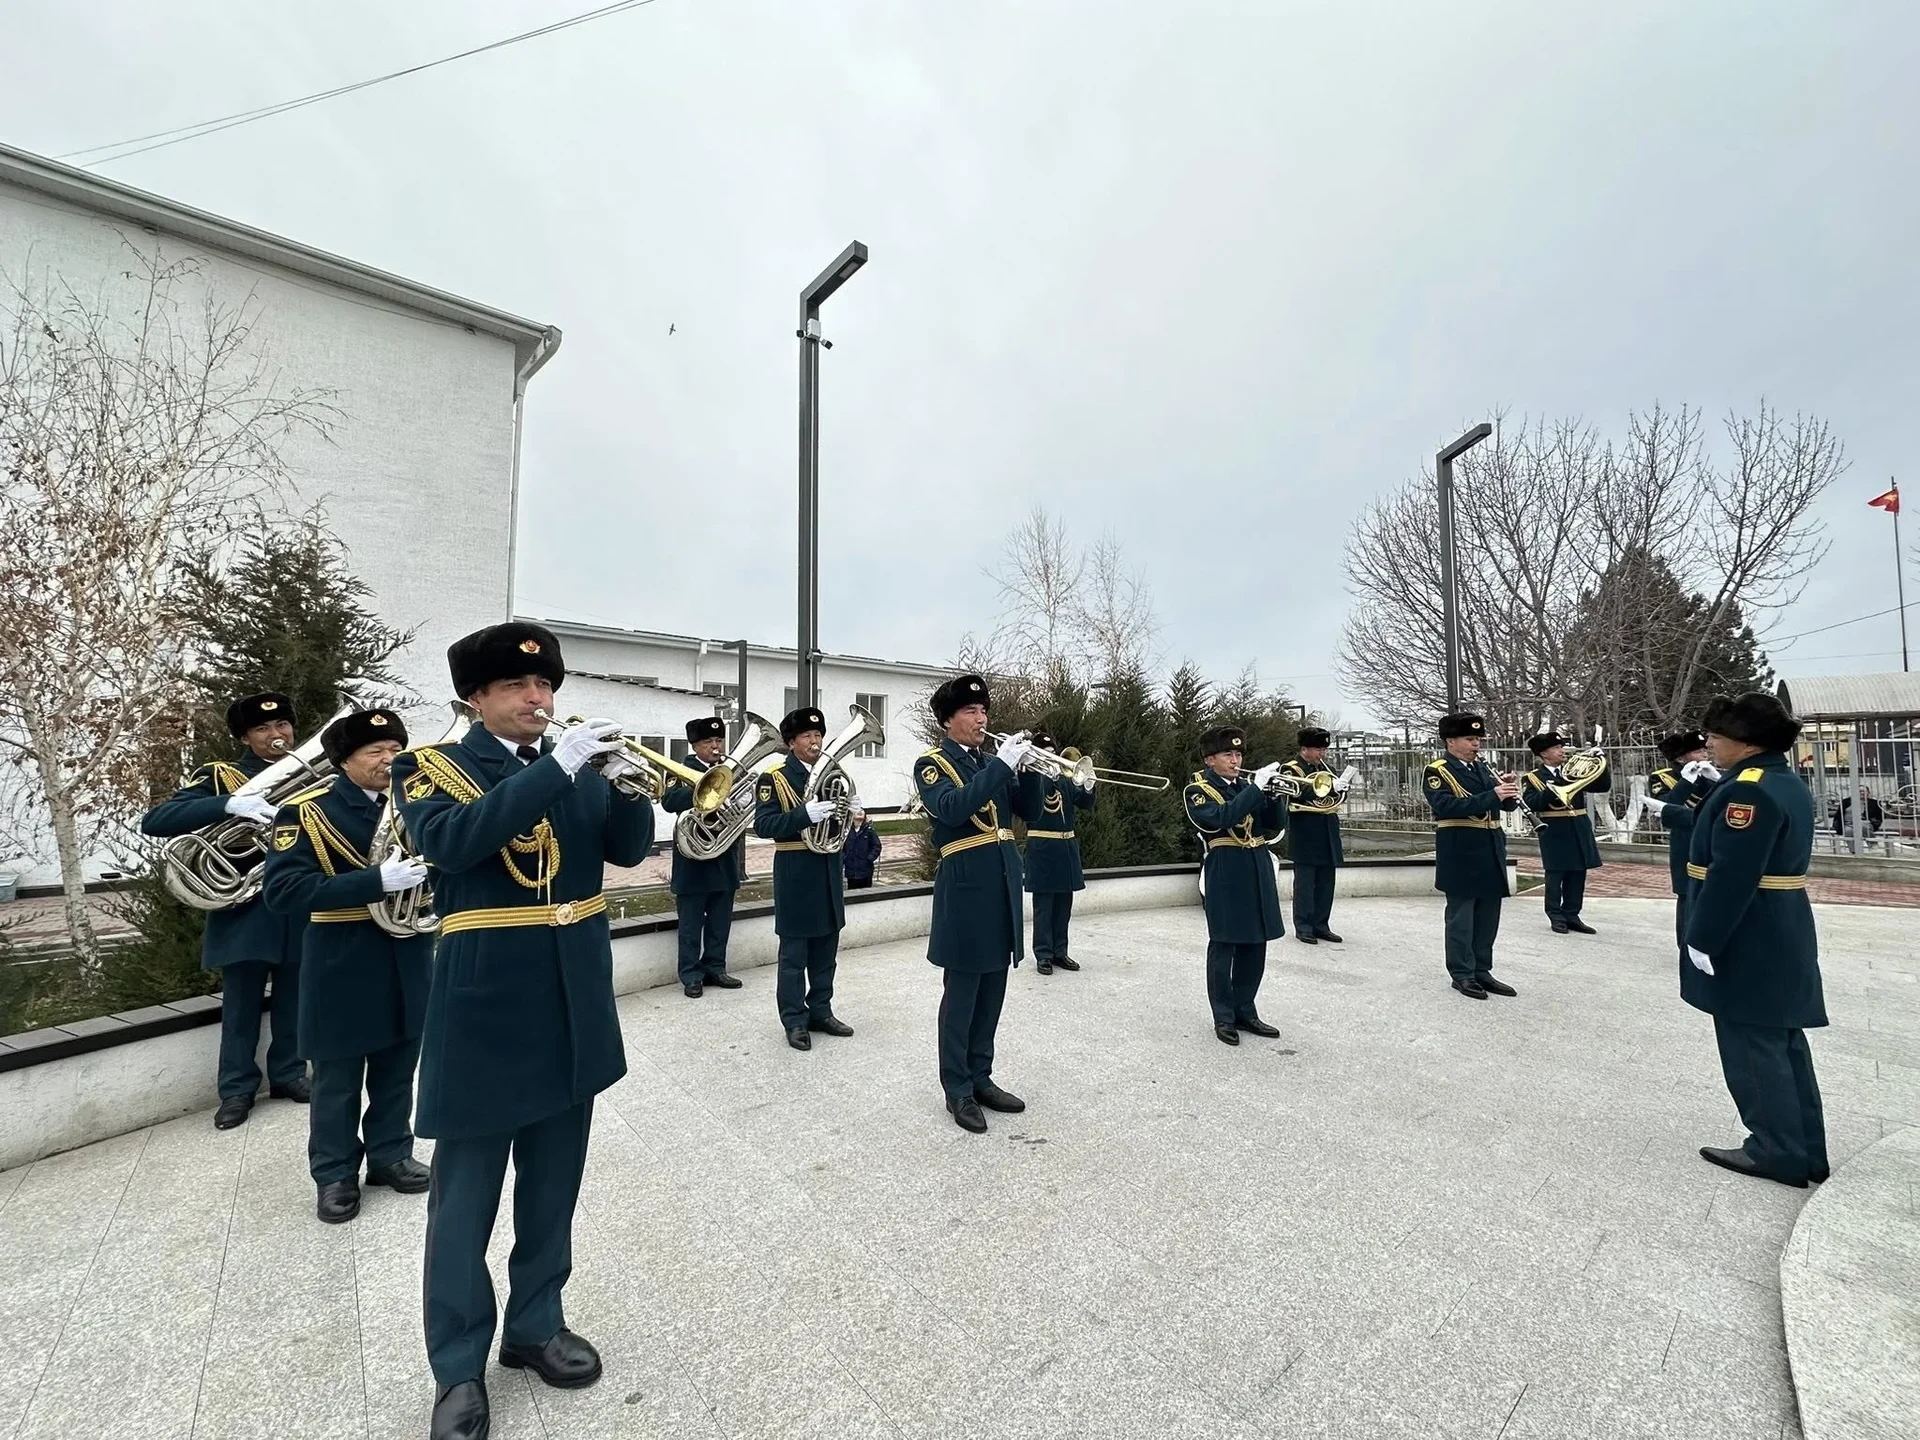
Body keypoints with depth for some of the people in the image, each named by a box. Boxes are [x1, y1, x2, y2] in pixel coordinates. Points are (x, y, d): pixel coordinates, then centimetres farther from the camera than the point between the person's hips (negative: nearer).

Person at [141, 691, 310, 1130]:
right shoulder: (221, 776, -2)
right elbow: (154, 822, -15)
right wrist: (228, 804, -30)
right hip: (245, 911, -2)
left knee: (293, 1000, 13)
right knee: (241, 1006, 8)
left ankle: (289, 1074, 28)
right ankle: (237, 1090, 23)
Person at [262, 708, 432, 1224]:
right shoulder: (305, 812, -11)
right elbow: (283, 891, -20)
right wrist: (375, 880, -30)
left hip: (407, 960, 4)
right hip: (342, 966, -4)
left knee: (397, 1071, 17)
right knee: (337, 1079, 12)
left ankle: (390, 1155, 34)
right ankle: (335, 1174, 30)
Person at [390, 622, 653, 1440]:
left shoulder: (577, 766, 7)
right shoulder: (428, 768, -4)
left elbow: (629, 849, -3)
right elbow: (451, 842, -24)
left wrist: (625, 785, -22)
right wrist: (555, 768, -31)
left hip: (571, 1007, 4)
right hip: (483, 1010, -4)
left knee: (553, 1188, 18)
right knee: (464, 1201, 10)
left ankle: (536, 1325, 37)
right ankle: (459, 1369, 29)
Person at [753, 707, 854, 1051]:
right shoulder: (773, 779, -7)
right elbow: (763, 825, -18)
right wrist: (804, 814, -30)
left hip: (829, 872, 6)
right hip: (795, 875, -6)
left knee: (826, 951, 14)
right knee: (794, 954, 3)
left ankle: (820, 1012, 27)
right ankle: (795, 1021, 14)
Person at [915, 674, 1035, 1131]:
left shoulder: (992, 764, 14)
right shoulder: (931, 764, -5)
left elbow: (1032, 812, 8)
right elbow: (952, 808, -25)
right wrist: (1003, 765, -26)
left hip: (1004, 882, 7)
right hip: (966, 887, -7)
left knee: (992, 991, 15)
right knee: (961, 993, 4)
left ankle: (980, 1078, 29)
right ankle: (958, 1090, 18)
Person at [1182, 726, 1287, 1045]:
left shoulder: (1247, 785, 12)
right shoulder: (1197, 790, -5)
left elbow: (1276, 826, 7)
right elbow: (1221, 818, -24)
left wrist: (1275, 794, -10)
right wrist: (1256, 788, -24)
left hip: (1258, 869, 6)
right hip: (1225, 873, -6)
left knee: (1254, 945, 12)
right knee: (1223, 946, 1)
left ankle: (1245, 1011, 26)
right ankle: (1224, 1017, 13)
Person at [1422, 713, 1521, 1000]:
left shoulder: (1483, 768, 15)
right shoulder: (1437, 772, -9)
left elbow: (1505, 804, 14)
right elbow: (1447, 806, -24)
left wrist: (1508, 791, -8)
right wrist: (1491, 796, -29)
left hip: (1491, 848, 7)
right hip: (1461, 851, -7)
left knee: (1488, 915, 12)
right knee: (1461, 915, 1)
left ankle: (1482, 971, 23)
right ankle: (1462, 974, 10)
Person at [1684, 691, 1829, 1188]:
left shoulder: (1749, 790, -21)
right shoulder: (1790, 785, 11)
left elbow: (1731, 877, -25)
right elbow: (1769, 863, 17)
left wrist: (1702, 939, -20)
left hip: (1749, 941, -10)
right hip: (1782, 933, 10)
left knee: (1753, 1046, 2)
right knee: (1782, 1043, 17)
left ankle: (1778, 1154, 14)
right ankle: (1806, 1152, 26)